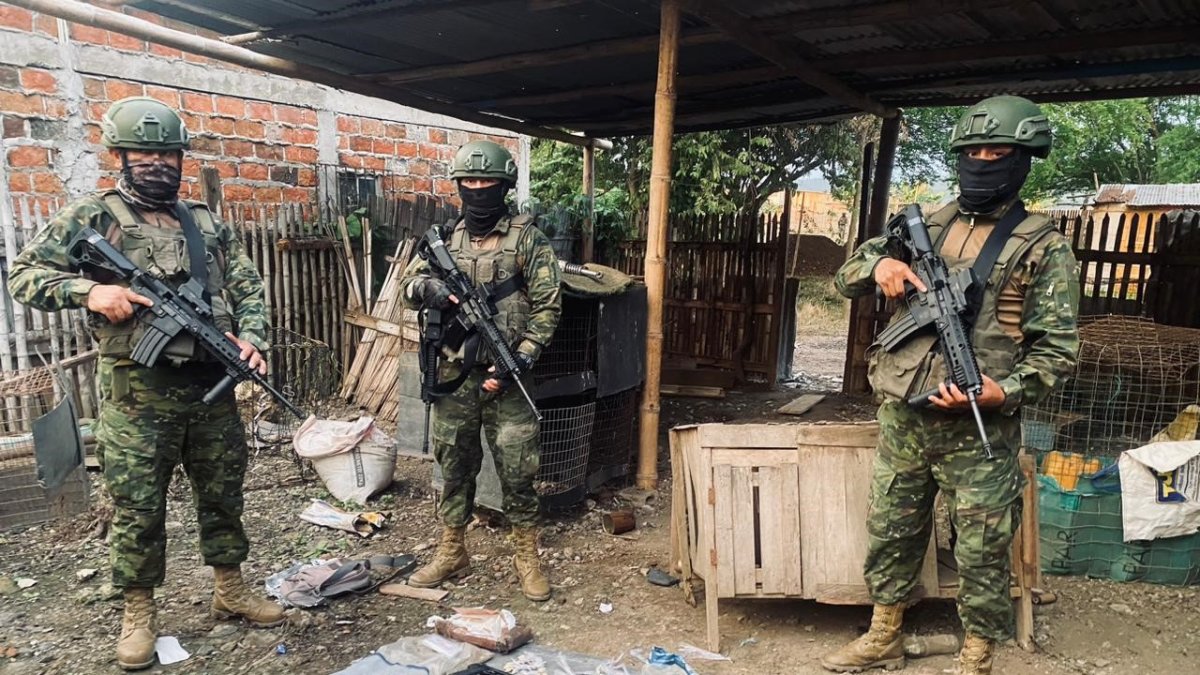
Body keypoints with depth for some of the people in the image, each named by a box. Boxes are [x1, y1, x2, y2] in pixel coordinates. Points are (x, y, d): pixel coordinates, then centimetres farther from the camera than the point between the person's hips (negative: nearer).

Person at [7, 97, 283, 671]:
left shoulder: (206, 222, 11)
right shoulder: (91, 217, 1)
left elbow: (248, 287, 11)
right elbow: (23, 275, -1)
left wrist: (251, 339, -6)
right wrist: (88, 290, -19)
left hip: (212, 385, 4)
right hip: (138, 392, -3)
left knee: (223, 493, 13)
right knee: (138, 507, 5)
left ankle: (230, 591, 29)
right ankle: (138, 614, 23)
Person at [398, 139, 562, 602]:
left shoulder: (526, 238, -3)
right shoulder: (446, 237, 9)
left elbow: (548, 306, -6)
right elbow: (407, 285, 9)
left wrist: (520, 360, -16)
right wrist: (428, 287, -16)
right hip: (452, 374, 4)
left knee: (517, 470, 3)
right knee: (454, 464, 13)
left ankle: (526, 557, 19)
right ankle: (452, 552, 28)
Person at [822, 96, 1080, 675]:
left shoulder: (1042, 246, -3)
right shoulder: (926, 227, 10)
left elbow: (1057, 348, -5)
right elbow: (845, 277, 13)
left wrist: (1005, 393, -22)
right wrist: (878, 263, -9)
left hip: (978, 431, -4)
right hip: (902, 420, 4)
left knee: (981, 557, 7)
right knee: (889, 535, 16)